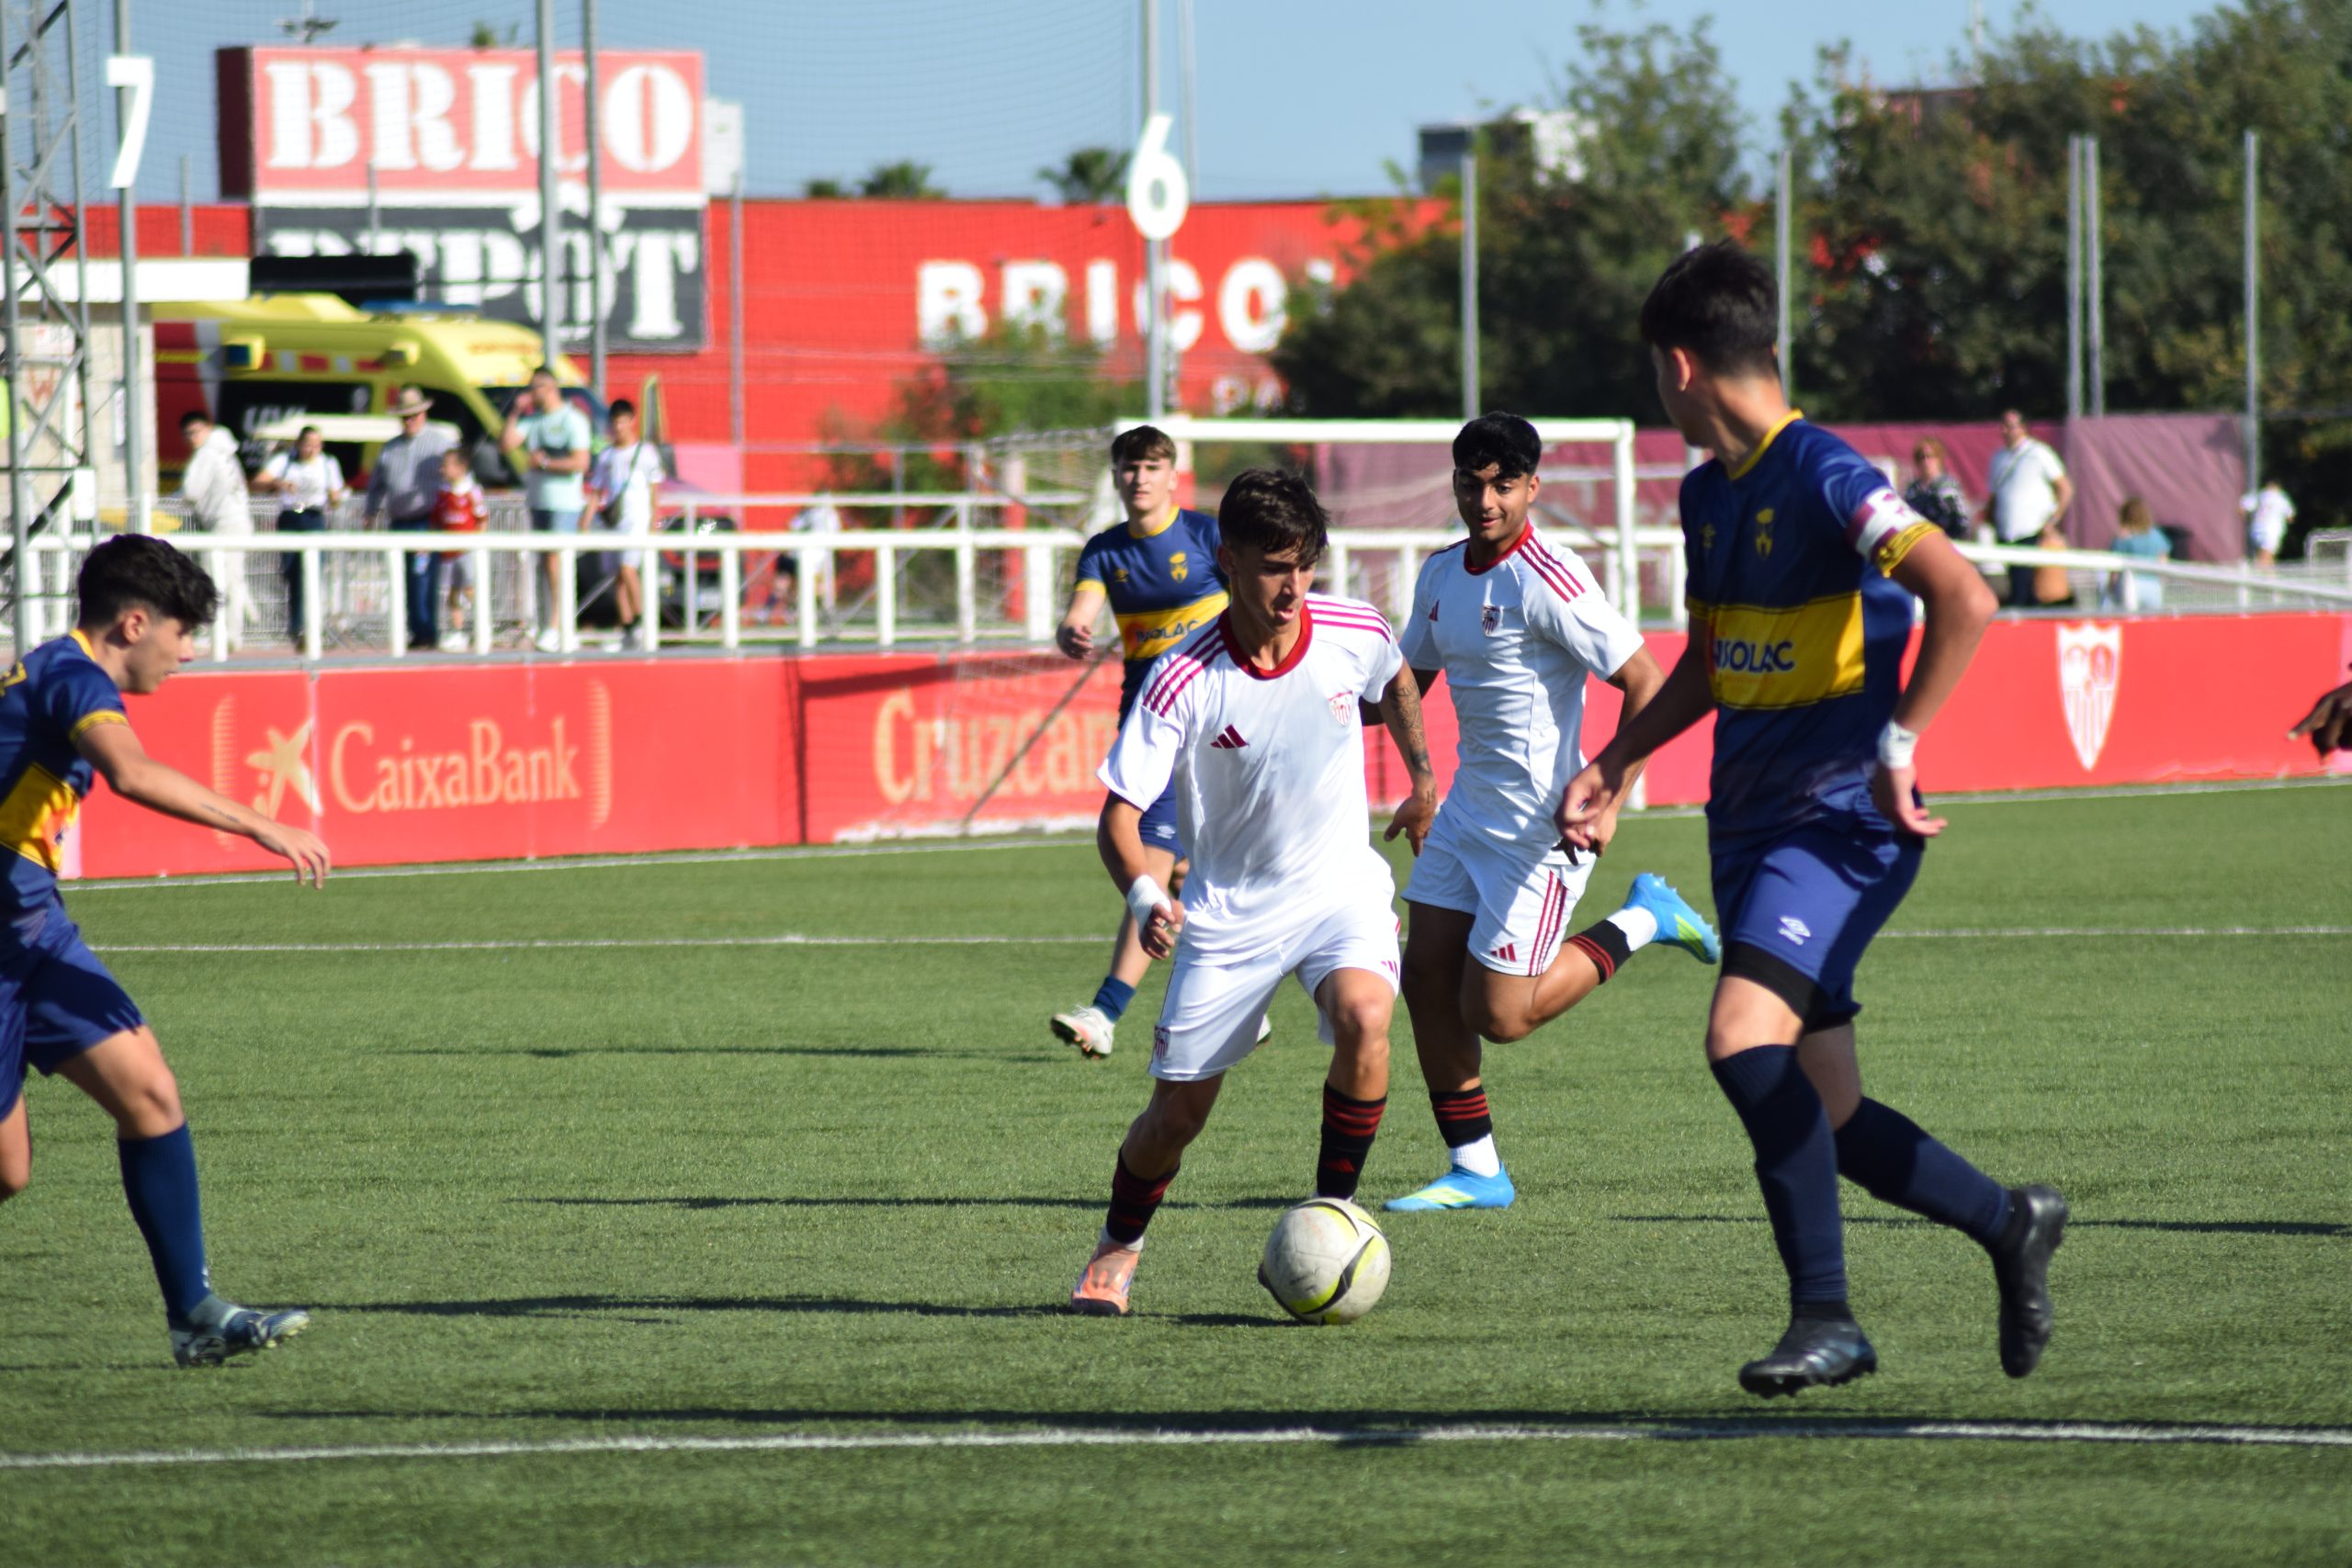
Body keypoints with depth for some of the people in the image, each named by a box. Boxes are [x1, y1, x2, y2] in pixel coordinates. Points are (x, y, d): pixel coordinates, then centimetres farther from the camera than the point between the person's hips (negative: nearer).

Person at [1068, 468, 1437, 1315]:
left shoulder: (1353, 634, -12)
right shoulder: (1183, 681, -20)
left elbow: (1396, 681, 15)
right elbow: (1119, 812, -18)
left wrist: (1423, 778, 21)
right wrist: (1143, 892, -37)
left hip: (1341, 886, 1)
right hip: (1230, 909, -1)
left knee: (1362, 1018, -30)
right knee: (1178, 1111, 1)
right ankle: (1119, 1246, 32)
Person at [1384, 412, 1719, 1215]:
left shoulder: (1548, 580, -19)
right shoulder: (1442, 574, 8)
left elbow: (1644, 682, -19)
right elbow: (1406, 682, 21)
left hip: (1539, 821, -8)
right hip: (1469, 807, 8)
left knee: (1497, 1015, -6)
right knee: (1426, 978, 2)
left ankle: (1644, 920, 14)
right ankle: (1475, 1170, 13)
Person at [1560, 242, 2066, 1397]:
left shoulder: (1826, 478, -14)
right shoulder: (1709, 494, 14)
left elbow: (1964, 599, -24)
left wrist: (1898, 746, -22)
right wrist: (1615, 765, 17)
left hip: (1840, 816, -9)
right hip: (1749, 818, 9)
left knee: (1745, 1038, -25)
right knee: (1824, 1115, 7)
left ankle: (1825, 1316, -19)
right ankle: (2010, 1224, 27)